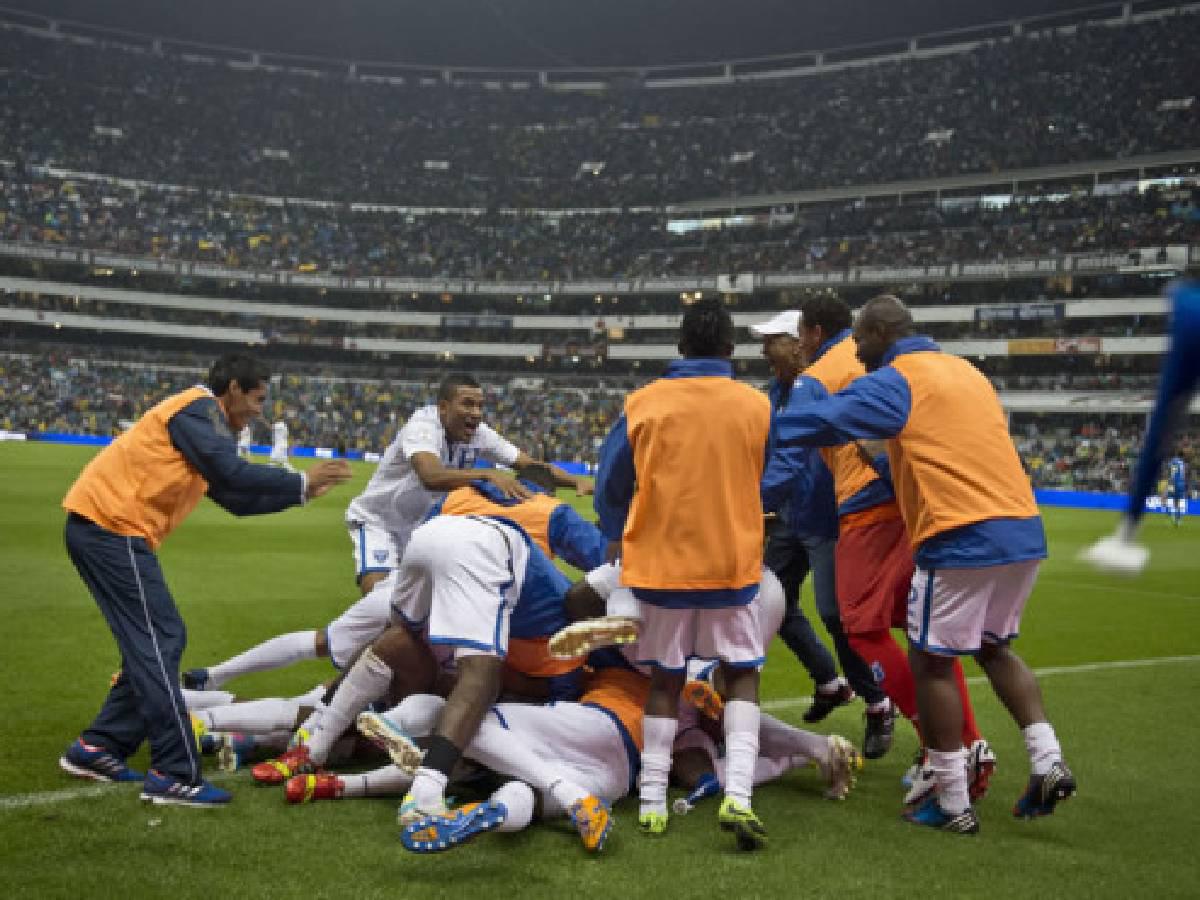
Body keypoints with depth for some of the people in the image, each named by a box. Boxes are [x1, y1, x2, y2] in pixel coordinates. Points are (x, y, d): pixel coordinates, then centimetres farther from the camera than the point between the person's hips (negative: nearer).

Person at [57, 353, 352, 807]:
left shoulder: (201, 419, 23)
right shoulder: (198, 407, -7)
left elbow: (235, 499, 26)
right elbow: (234, 474, -20)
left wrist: (299, 493, 21)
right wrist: (301, 481, -8)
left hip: (103, 529, 10)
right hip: (112, 526, -10)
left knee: (153, 643, 14)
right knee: (158, 643, -10)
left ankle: (96, 748, 19)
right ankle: (174, 774, -9)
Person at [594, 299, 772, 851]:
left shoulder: (644, 403, -4)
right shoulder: (756, 406, -4)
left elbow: (611, 485, 4)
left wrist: (618, 541, 21)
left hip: (660, 562, 1)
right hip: (733, 562, -1)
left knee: (665, 679, 14)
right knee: (742, 675, 11)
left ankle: (652, 801, 11)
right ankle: (738, 796, -6)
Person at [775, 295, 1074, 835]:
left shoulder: (896, 381, -5)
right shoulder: (966, 371, 20)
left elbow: (822, 422, -14)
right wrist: (888, 461, 31)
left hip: (964, 539, -8)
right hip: (1023, 531, 8)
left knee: (931, 662, 4)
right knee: (993, 647, 23)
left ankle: (953, 805, 8)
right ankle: (1048, 762, 11)